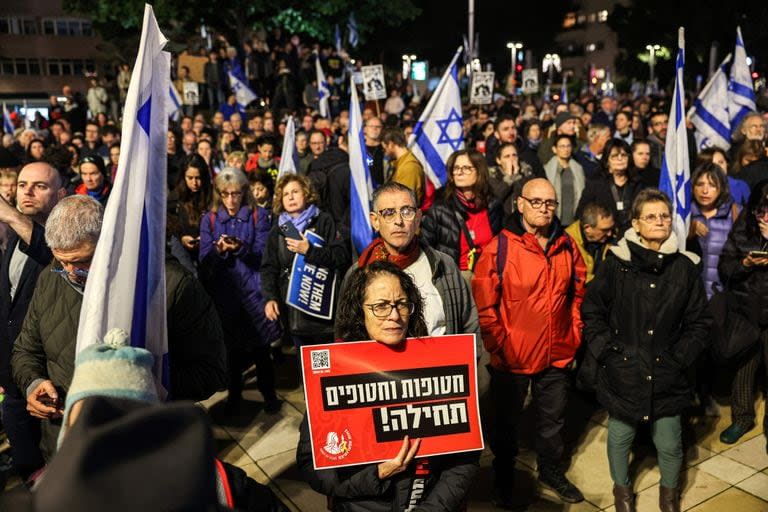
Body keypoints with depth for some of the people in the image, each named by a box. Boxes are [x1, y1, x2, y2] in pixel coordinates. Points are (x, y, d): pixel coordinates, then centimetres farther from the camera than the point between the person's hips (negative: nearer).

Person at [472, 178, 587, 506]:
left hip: (557, 355, 4)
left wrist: (575, 334, 5)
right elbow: (483, 305, -15)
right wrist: (499, 347, -15)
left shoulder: (567, 245, 1)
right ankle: (503, 479, 38)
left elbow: (579, 293, 11)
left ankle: (552, 471, 47)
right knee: (507, 421, 16)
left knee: (553, 419, 23)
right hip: (513, 357, -4)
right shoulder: (500, 248, -15)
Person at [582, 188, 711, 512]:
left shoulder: (685, 267, -1)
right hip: (622, 373, -1)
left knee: (669, 443, 11)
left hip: (667, 376, 1)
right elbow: (591, 311, 1)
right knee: (620, 438, 15)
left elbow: (699, 322, 6)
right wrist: (606, 352, -5)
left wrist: (680, 358, -2)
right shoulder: (617, 264, -5)